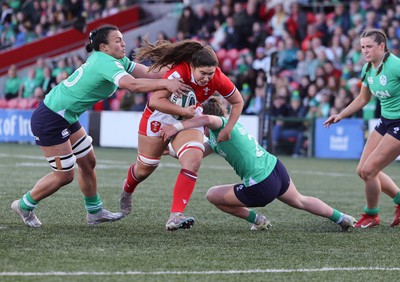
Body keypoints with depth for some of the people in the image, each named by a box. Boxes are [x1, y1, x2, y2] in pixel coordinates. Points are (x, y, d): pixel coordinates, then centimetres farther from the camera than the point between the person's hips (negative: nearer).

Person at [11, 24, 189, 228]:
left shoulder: (116, 60, 6)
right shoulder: (106, 63, -24)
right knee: (64, 175, -1)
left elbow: (148, 73, 3)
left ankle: (94, 212, 29)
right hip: (49, 121, -10)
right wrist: (165, 83, -39)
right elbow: (132, 84, -39)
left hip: (67, 118, 11)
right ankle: (25, 206, 17)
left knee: (88, 163, 17)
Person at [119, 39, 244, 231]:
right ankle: (127, 190, 50)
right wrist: (183, 111, -41)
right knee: (145, 167, 12)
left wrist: (228, 129, -9)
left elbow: (238, 102, -3)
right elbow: (155, 101, -39)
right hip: (160, 117, -3)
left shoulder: (218, 80, -21)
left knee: (193, 161, -25)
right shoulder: (179, 73, -35)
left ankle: (175, 217, -29)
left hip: (189, 120, 3)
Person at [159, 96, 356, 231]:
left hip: (261, 187, -9)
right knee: (300, 201, 35)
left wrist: (176, 127, -36)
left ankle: (257, 220, 18)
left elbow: (208, 119, -34)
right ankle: (341, 218, 45)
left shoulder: (220, 126, -8)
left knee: (212, 195, 9)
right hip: (277, 169, 9)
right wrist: (171, 151, 20)